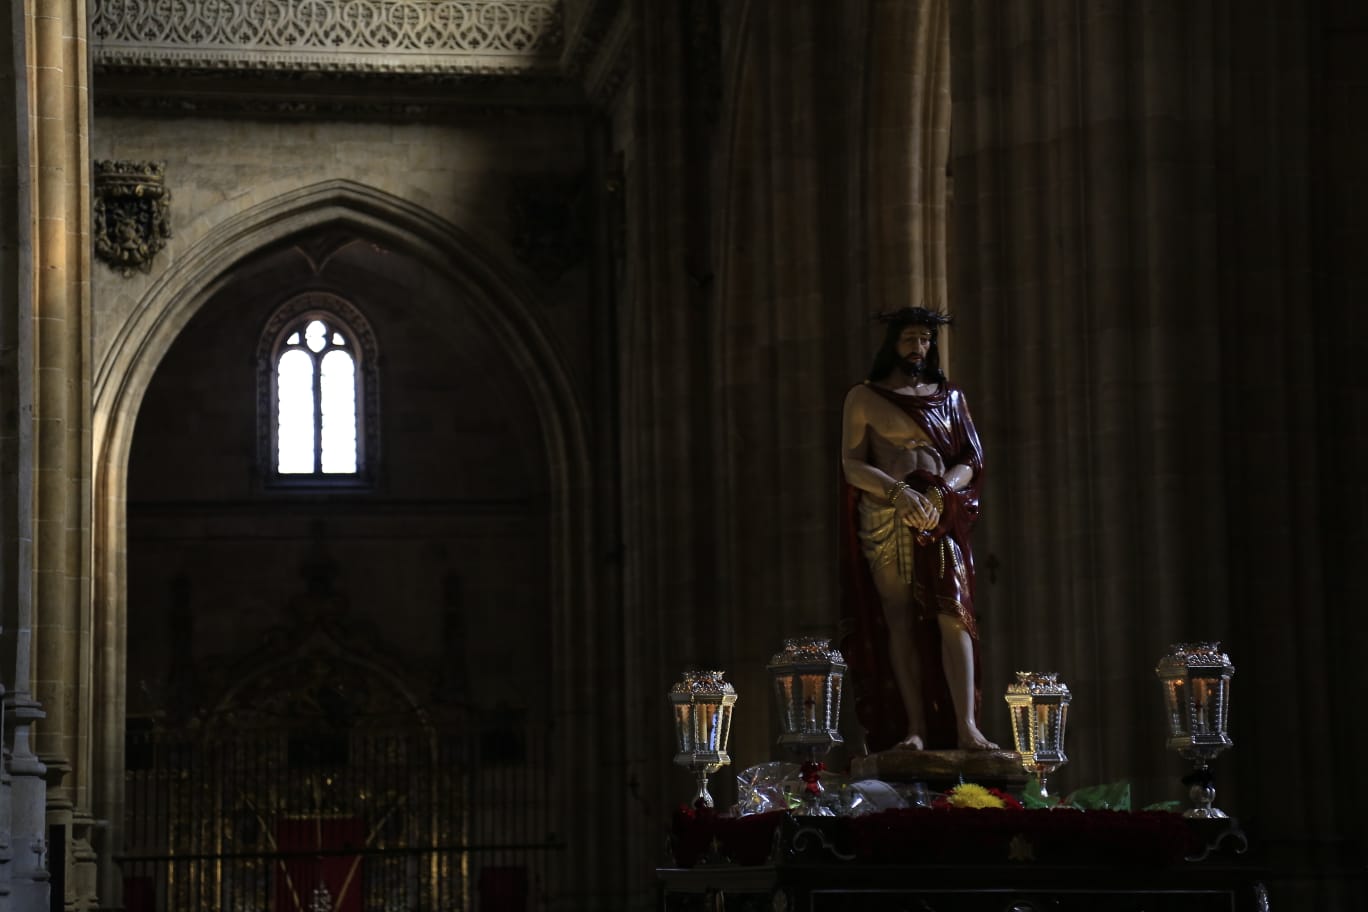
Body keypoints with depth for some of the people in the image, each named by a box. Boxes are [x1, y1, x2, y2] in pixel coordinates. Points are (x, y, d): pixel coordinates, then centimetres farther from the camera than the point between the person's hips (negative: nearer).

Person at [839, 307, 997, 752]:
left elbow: (970, 461, 10)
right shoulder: (864, 397, 10)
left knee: (953, 615, -13)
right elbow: (852, 464, 1)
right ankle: (915, 728, -8)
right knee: (900, 621, -6)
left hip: (941, 519, 1)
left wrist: (939, 493, -10)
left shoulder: (949, 397, 17)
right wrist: (899, 492, -15)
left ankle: (965, 727, -20)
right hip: (885, 521, -1)